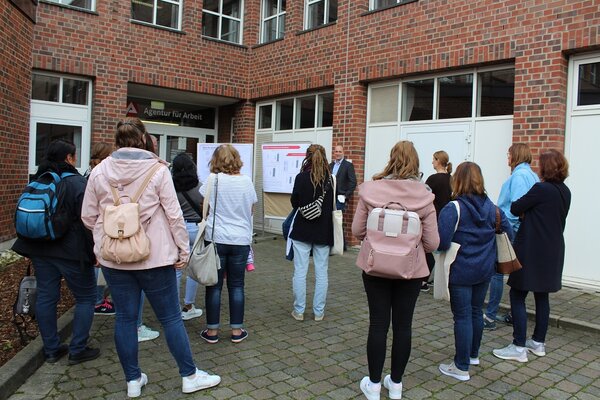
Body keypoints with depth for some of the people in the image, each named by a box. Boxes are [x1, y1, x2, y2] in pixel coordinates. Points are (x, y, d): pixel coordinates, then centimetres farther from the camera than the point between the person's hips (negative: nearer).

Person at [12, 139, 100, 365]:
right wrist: (95, 250, -13)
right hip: (71, 251, -7)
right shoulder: (77, 182, -14)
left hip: (40, 249, 7)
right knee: (86, 298, 5)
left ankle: (51, 350, 22)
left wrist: (34, 248, 23)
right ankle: (77, 350, 8)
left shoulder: (37, 181, 9)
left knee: (46, 297, 12)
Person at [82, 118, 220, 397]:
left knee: (125, 317, 13)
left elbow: (88, 216, 5)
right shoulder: (158, 170, -9)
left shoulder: (99, 171, 0)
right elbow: (174, 214, -10)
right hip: (154, 256, -3)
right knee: (170, 317, 7)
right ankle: (190, 376, 19)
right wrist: (183, 249, -2)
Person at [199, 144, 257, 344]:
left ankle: (212, 331, 16)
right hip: (241, 239, 2)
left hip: (216, 238, -2)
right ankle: (237, 330, 17)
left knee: (214, 286, 8)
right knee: (236, 286, 10)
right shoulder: (246, 181, 0)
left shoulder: (213, 181, -7)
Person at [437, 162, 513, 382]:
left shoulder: (453, 209, -17)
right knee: (476, 312, 20)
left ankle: (462, 367, 12)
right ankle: (473, 355, 40)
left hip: (460, 271, -6)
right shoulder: (492, 207, 2)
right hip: (484, 270, 6)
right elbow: (508, 235, 7)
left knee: (462, 316, 2)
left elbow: (442, 242, -24)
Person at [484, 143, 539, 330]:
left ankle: (490, 316, -2)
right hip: (523, 232, 10)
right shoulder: (532, 175, 14)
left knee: (496, 272, -5)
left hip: (511, 231, -10)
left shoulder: (519, 175, -14)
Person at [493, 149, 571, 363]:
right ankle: (538, 342, 27)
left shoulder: (541, 189, -17)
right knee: (542, 296, 16)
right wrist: (527, 213, 11)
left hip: (532, 251, -8)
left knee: (517, 296, -2)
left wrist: (519, 204, 9)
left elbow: (515, 209, -12)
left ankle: (519, 347, 0)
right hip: (553, 251, 9)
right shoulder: (565, 192, 8)